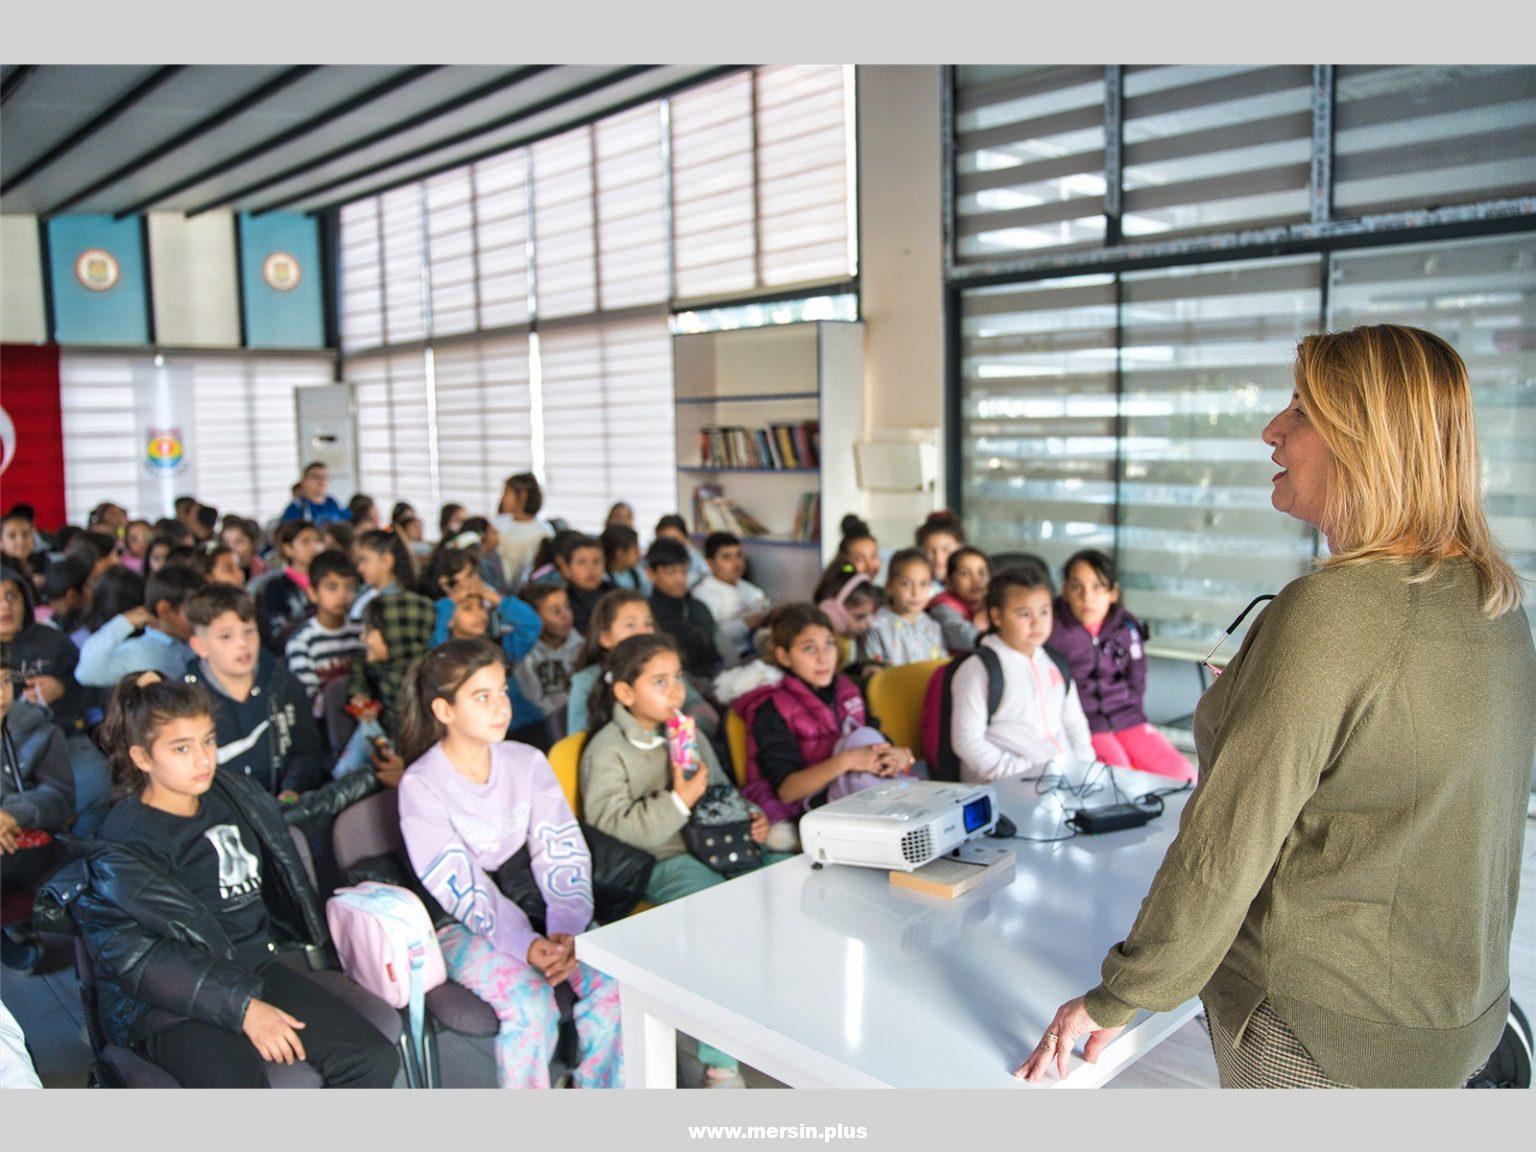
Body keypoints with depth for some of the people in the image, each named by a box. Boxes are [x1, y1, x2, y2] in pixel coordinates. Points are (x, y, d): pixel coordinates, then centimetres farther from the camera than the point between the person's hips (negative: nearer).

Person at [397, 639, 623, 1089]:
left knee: (614, 979, -21)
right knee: (530, 1002, -31)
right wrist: (525, 945, -29)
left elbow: (563, 853, -4)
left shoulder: (528, 762, 2)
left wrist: (565, 930, -22)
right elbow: (461, 888, -17)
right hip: (464, 928, -4)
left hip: (536, 908, 4)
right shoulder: (420, 786, -10)